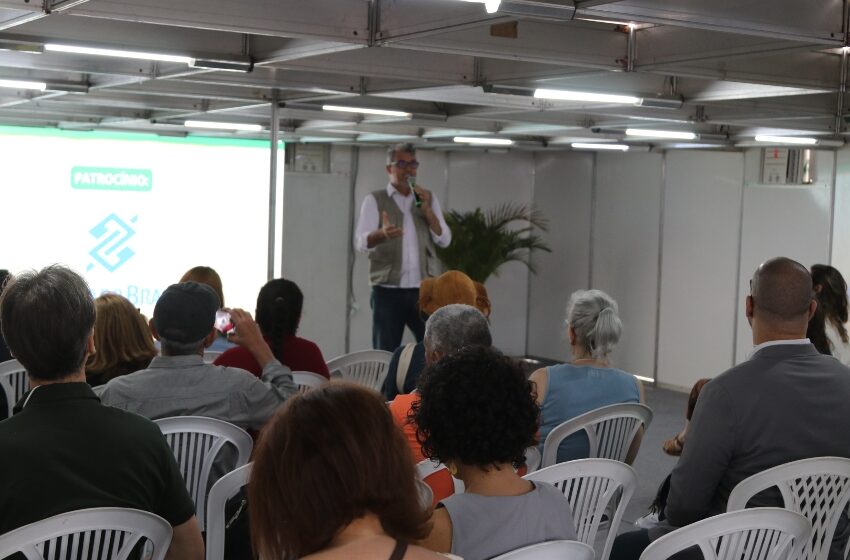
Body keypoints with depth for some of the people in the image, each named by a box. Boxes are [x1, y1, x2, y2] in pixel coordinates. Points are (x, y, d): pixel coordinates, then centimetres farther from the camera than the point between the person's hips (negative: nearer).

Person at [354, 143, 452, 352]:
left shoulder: (428, 199, 13)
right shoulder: (374, 200, 3)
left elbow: (444, 240, 5)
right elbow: (360, 242, -10)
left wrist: (427, 211, -9)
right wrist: (382, 233, -32)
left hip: (424, 289, 3)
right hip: (388, 290, -3)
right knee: (386, 354, 1)